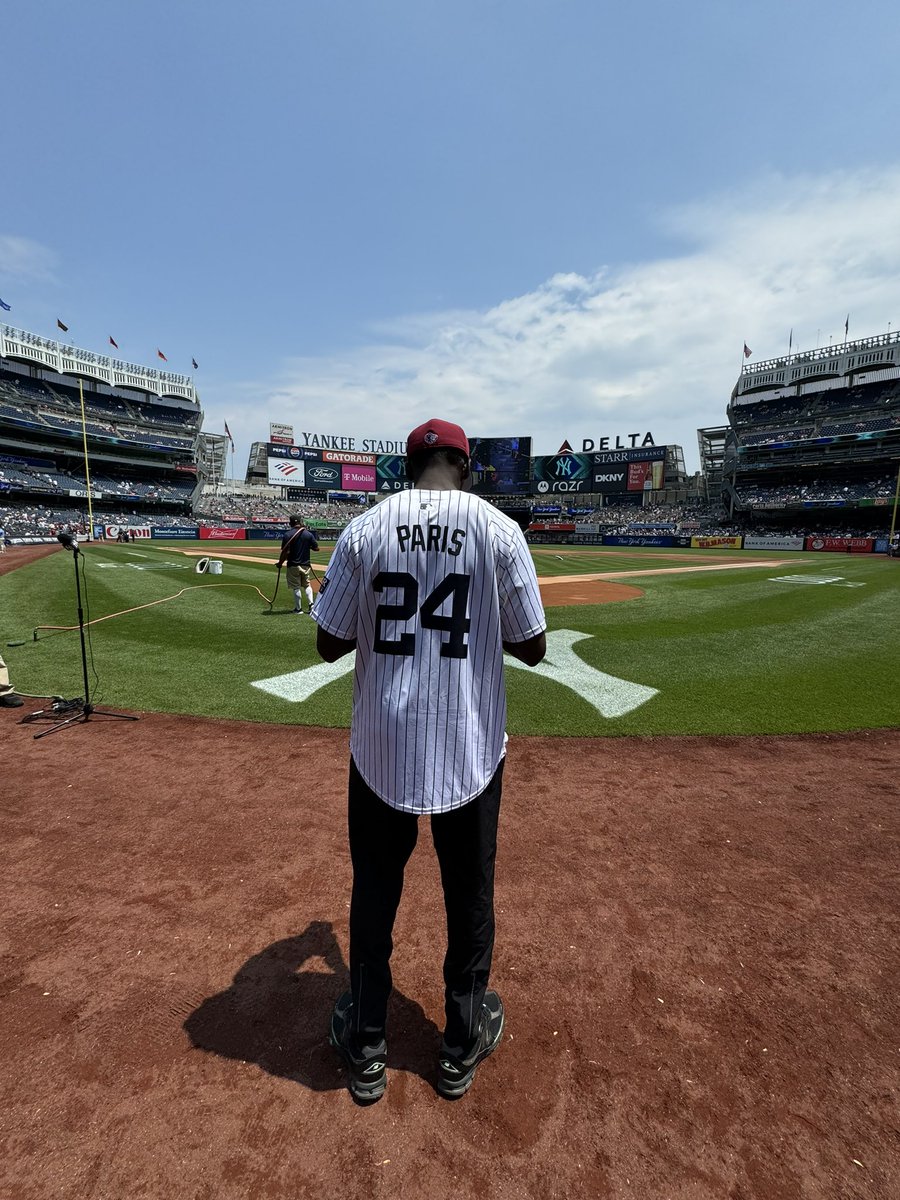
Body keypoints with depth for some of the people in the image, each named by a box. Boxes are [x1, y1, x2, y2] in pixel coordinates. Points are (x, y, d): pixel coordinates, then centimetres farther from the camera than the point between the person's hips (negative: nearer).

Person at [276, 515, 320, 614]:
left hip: (293, 565, -3)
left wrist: (280, 563, -4)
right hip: (306, 565, 4)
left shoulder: (288, 535, -13)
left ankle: (298, 608, 11)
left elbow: (285, 552, -17)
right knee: (306, 585, 19)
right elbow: (316, 548, 1)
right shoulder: (309, 534, -2)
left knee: (296, 587, 5)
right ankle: (311, 604, 5)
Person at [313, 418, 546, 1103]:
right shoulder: (499, 529, -8)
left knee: (374, 891, 20)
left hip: (382, 744, 1)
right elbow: (532, 648, -4)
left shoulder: (364, 529, -5)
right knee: (469, 894, 20)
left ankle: (366, 1051, 40)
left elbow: (329, 643, -1)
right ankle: (464, 1046, 41)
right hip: (470, 746, 0)